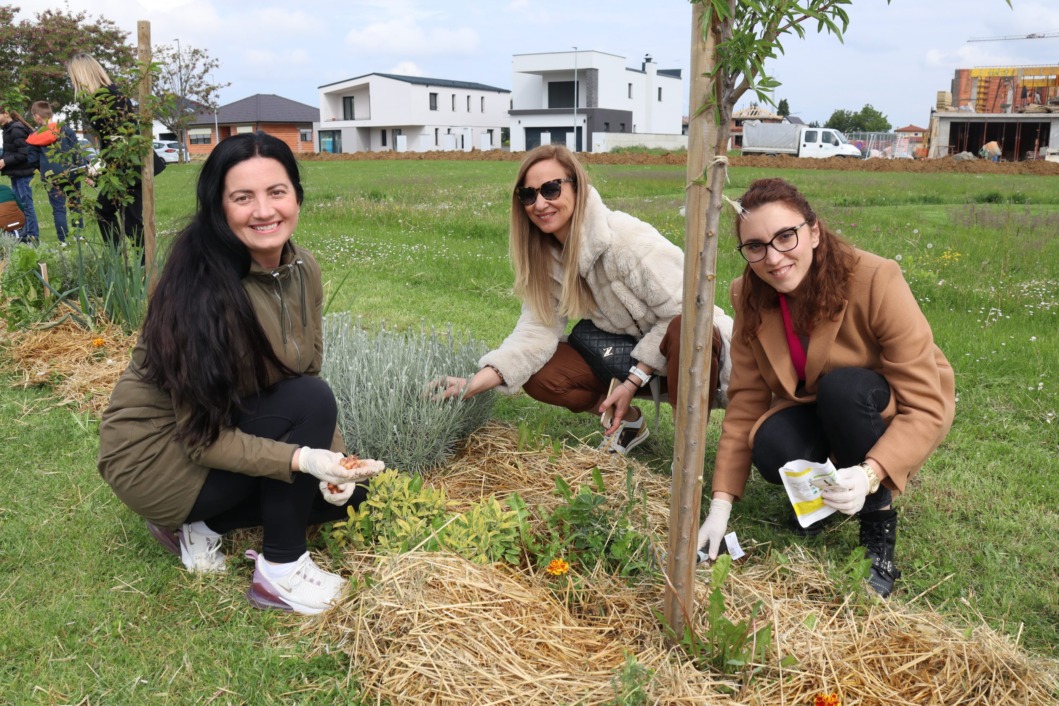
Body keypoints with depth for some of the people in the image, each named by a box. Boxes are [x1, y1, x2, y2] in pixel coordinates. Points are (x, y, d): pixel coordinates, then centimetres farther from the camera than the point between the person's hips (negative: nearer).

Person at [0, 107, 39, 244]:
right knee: (19, 204, 11)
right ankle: (24, 235, 16)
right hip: (15, 173, 9)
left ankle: (33, 235, -2)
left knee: (26, 203, -6)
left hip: (23, 173, -9)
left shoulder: (16, 130, -15)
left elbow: (23, 154, -20)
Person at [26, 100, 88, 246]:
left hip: (53, 177, -1)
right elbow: (76, 149, -5)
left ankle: (64, 241, 3)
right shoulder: (65, 128, -2)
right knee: (75, 204, 13)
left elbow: (33, 161, 4)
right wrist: (83, 166, 1)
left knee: (58, 209, 4)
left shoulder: (35, 138, -1)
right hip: (72, 172, 1)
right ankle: (79, 235, 13)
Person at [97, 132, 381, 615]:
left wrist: (332, 457, -16)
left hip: (233, 432, 7)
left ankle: (198, 522, 9)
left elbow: (310, 372, -1)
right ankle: (280, 571, -11)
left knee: (348, 489, 1)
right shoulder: (200, 289, -29)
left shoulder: (303, 270, -8)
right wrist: (302, 457, -37)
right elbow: (202, 438, -26)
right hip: (157, 451, -7)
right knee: (311, 402, -27)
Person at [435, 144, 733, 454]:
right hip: (628, 351, 6)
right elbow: (536, 330, -14)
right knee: (539, 376, -13)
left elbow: (681, 311, -22)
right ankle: (627, 421, 9)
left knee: (683, 331, -41)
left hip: (694, 345, -6)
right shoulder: (548, 257, -6)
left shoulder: (628, 239, -27)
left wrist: (634, 381, -19)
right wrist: (474, 384, -27)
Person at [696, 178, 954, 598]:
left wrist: (871, 474, -45)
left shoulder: (876, 280, -29)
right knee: (772, 450, -29)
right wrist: (721, 503, -19)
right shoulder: (749, 296, -15)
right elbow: (745, 402, -13)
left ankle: (878, 525, -13)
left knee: (842, 387, -34)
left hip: (897, 417, -3)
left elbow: (925, 405, -28)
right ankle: (823, 493, 6)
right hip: (817, 414, 3)